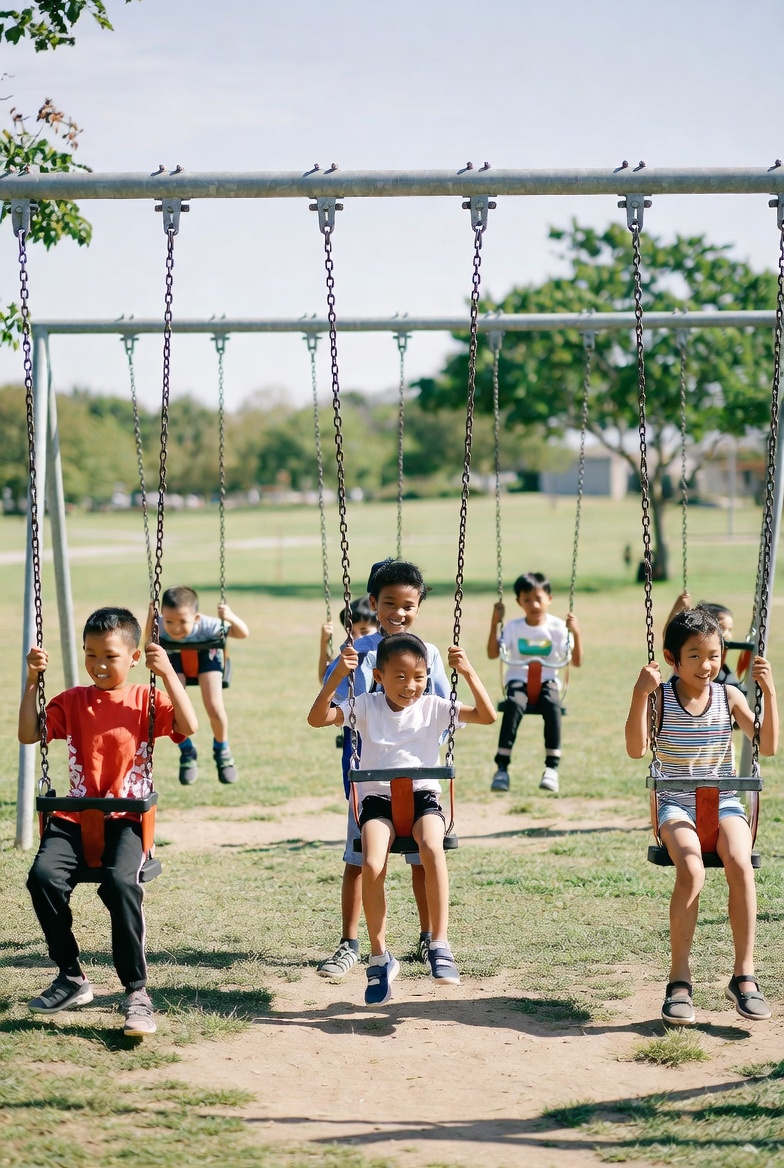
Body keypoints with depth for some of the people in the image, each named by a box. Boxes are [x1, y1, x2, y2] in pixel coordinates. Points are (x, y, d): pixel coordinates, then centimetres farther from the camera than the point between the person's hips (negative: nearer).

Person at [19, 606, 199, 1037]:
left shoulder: (146, 700, 5)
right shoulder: (71, 701, 11)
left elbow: (188, 726, -11)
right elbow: (28, 734, 2)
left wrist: (168, 674, -15)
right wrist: (32, 680, -5)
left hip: (127, 818, -3)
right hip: (76, 816, 3)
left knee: (120, 883, -32)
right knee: (43, 875, -26)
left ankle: (137, 992, -19)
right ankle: (71, 978, -5)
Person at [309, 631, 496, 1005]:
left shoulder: (433, 707, 5)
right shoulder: (366, 706, 3)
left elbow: (487, 716, -1)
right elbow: (317, 719, -8)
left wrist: (468, 673, -11)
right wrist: (337, 676, -19)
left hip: (423, 795, 0)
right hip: (377, 798, 0)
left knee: (432, 848, -35)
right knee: (372, 866, -28)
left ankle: (439, 944, -25)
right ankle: (379, 957, -11)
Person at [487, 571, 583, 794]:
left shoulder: (558, 627, 5)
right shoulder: (513, 627, 6)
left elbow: (576, 661, 3)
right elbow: (493, 654, -3)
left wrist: (576, 633, -10)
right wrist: (494, 623, -7)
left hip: (547, 682, 0)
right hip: (518, 681, 0)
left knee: (552, 705, -36)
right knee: (513, 705, -35)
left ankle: (552, 767, -33)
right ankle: (502, 767, -36)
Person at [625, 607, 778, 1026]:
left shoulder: (729, 697, 7)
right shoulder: (661, 697, 0)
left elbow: (768, 746, 0)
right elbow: (636, 749, -13)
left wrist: (768, 692, -9)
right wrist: (639, 694, -21)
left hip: (723, 802, 2)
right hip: (676, 803, -2)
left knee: (739, 863, -31)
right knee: (691, 869, -32)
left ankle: (744, 973, -20)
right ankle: (679, 979, -20)